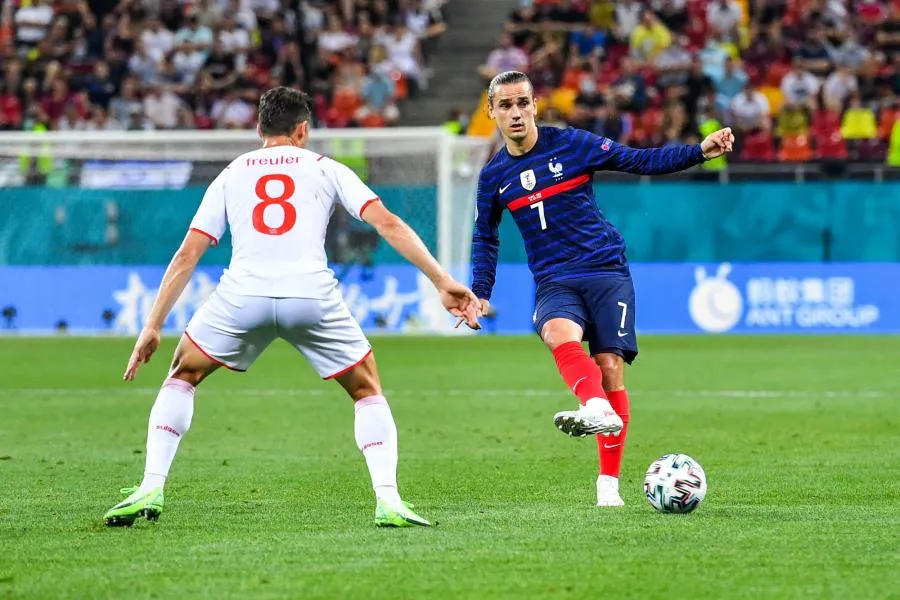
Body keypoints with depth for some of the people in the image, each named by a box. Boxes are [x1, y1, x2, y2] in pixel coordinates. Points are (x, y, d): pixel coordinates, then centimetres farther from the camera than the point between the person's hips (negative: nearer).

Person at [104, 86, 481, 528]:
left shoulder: (231, 175, 24)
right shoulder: (325, 170, 20)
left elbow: (187, 255, 18)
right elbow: (388, 223, 8)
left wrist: (152, 327, 19)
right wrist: (442, 282, 7)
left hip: (242, 293, 1)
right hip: (312, 294, -1)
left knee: (181, 378, 24)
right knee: (368, 392, 19)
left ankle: (151, 489, 11)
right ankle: (388, 500, 2)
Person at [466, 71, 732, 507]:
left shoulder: (571, 144, -2)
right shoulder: (494, 176, 7)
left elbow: (640, 161, 0)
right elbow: (485, 237, 21)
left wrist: (699, 152, -11)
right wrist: (480, 293, 12)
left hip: (606, 273, -1)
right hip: (554, 283, 1)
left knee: (610, 367, -11)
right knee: (559, 333, -33)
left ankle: (608, 483, -4)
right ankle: (598, 409, -57)